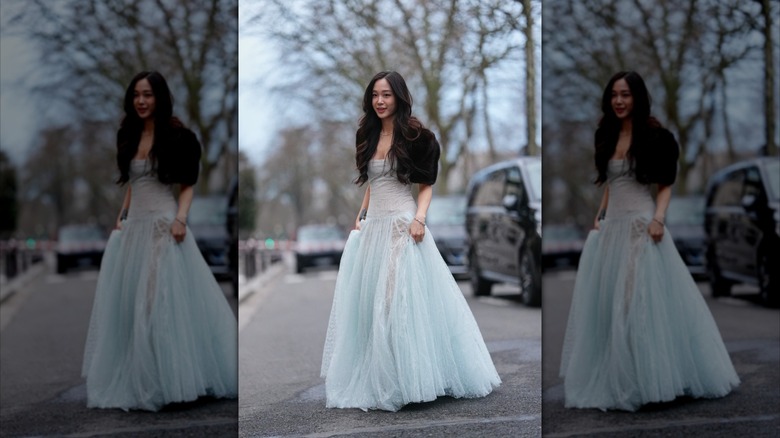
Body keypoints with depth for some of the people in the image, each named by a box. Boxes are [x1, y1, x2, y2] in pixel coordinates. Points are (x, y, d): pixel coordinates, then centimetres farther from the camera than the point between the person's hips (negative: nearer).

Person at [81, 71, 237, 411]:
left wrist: (180, 218, -17)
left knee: (163, 302, -7)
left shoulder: (175, 135, -5)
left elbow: (187, 184, -4)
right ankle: (136, 380, 16)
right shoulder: (129, 135, 13)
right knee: (128, 302, 7)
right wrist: (121, 216, 14)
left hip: (163, 226, -7)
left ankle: (168, 380, 1)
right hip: (134, 226, 7)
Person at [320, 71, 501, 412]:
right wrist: (361, 214, 13)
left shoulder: (413, 135, -5)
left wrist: (419, 218, -17)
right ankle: (377, 378, 18)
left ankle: (409, 378, 4)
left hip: (402, 226, -7)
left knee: (403, 301, -6)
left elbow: (427, 184, -3)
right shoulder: (368, 135, 11)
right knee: (368, 301, 8)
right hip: (373, 226, 7)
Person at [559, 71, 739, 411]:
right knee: (605, 302, 8)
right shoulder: (606, 135, 11)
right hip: (611, 226, 7)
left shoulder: (654, 136, -6)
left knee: (643, 302, -6)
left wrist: (658, 218, -17)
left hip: (641, 226, -7)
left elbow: (665, 184, -4)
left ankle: (648, 379, 5)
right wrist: (599, 215, 12)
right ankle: (615, 379, 18)